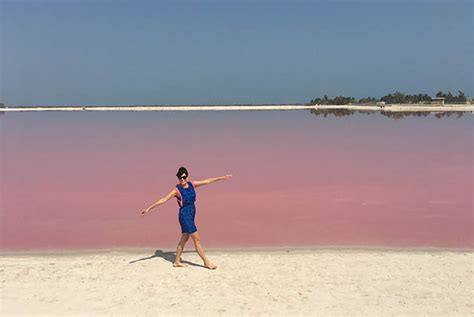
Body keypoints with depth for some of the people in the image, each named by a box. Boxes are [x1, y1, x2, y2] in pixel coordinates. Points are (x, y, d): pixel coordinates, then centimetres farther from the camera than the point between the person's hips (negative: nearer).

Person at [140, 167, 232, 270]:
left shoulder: (192, 184, 4)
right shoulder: (176, 190, -12)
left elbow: (207, 181, 11)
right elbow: (163, 200, -13)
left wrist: (221, 178, 16)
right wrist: (149, 208, -16)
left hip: (191, 215, 7)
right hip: (184, 215, -7)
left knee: (184, 239, 15)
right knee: (197, 239, -3)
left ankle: (177, 262, 27)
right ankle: (206, 262, 7)